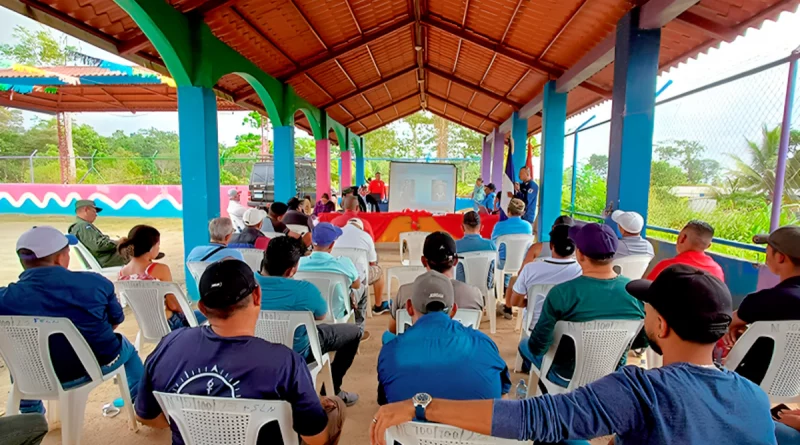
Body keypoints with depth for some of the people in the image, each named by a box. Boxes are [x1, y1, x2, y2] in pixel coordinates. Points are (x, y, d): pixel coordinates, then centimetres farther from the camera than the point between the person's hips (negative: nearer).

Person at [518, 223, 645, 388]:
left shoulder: (562, 293, -30)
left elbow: (538, 346, -22)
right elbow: (643, 341, -3)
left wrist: (533, 346, 0)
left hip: (569, 377, -4)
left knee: (526, 344, 22)